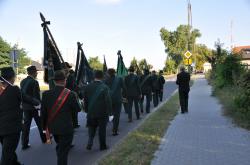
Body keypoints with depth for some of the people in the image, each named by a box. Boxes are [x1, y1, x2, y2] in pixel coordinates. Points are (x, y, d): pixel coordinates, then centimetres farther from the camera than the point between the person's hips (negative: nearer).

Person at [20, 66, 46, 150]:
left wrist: (23, 104, 17)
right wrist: (39, 105, -14)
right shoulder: (34, 82, -17)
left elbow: (22, 94, 11)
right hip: (34, 107, -6)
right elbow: (37, 97, -19)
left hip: (25, 107, 6)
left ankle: (24, 144, 9)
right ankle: (44, 139, 28)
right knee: (40, 124, 12)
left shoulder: (22, 81, 5)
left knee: (26, 125, 8)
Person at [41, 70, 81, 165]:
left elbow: (43, 113, -2)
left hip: (52, 128, 5)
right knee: (63, 151, 6)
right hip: (66, 128, -5)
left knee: (59, 147, 28)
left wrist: (45, 128, 9)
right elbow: (78, 109, -5)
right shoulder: (70, 94, -18)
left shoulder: (46, 94, -7)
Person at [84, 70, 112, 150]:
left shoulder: (88, 86, -2)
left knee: (91, 128, 19)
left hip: (91, 112, 3)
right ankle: (102, 146, 19)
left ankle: (89, 143, 5)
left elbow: (85, 100, 6)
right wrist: (109, 112, -6)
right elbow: (108, 101, -15)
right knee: (102, 129, 10)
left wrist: (87, 110, 16)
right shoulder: (104, 87, -16)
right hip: (102, 113, -3)